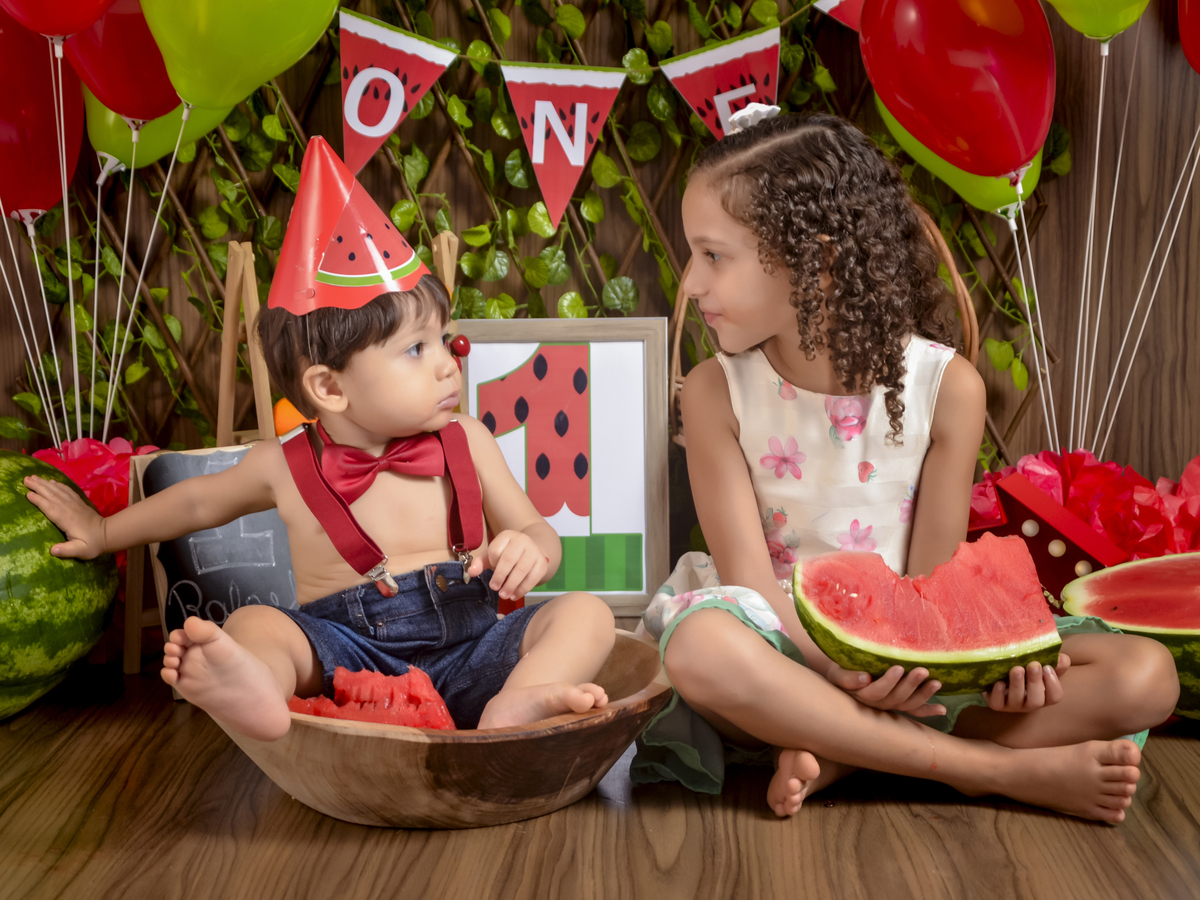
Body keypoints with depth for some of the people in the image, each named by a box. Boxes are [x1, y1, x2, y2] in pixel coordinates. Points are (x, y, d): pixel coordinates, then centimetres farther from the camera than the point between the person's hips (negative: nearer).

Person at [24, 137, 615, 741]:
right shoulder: (286, 467, 4)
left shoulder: (465, 442, 5)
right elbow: (200, 499, 24)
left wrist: (531, 549, -16)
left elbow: (533, 528, 10)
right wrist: (103, 532, 35)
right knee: (253, 624, -27)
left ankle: (520, 702, -51)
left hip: (468, 647, 1)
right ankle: (257, 694, -61)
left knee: (585, 613, -22)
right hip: (345, 654, 0)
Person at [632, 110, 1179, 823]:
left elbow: (932, 581, -5)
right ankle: (1001, 770, -27)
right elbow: (749, 577, -11)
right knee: (699, 648, -37)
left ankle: (839, 753, -23)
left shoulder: (947, 386, -7)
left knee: (1146, 676, -16)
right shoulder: (718, 391, -6)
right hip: (784, 646, -1)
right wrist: (841, 666, -29)